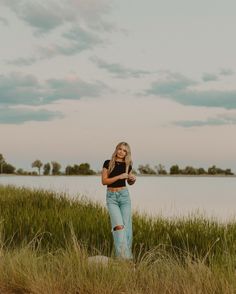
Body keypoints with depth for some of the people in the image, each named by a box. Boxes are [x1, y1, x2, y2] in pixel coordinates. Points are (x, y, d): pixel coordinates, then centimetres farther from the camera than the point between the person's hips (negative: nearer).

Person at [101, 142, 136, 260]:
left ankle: (127, 255, 11)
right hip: (111, 197, -3)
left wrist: (133, 179, -3)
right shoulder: (108, 163, -1)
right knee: (118, 226, -18)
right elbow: (104, 181, -7)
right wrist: (119, 177, -17)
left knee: (127, 226, 0)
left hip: (124, 195, 3)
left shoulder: (127, 165, 7)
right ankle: (122, 255, -21)